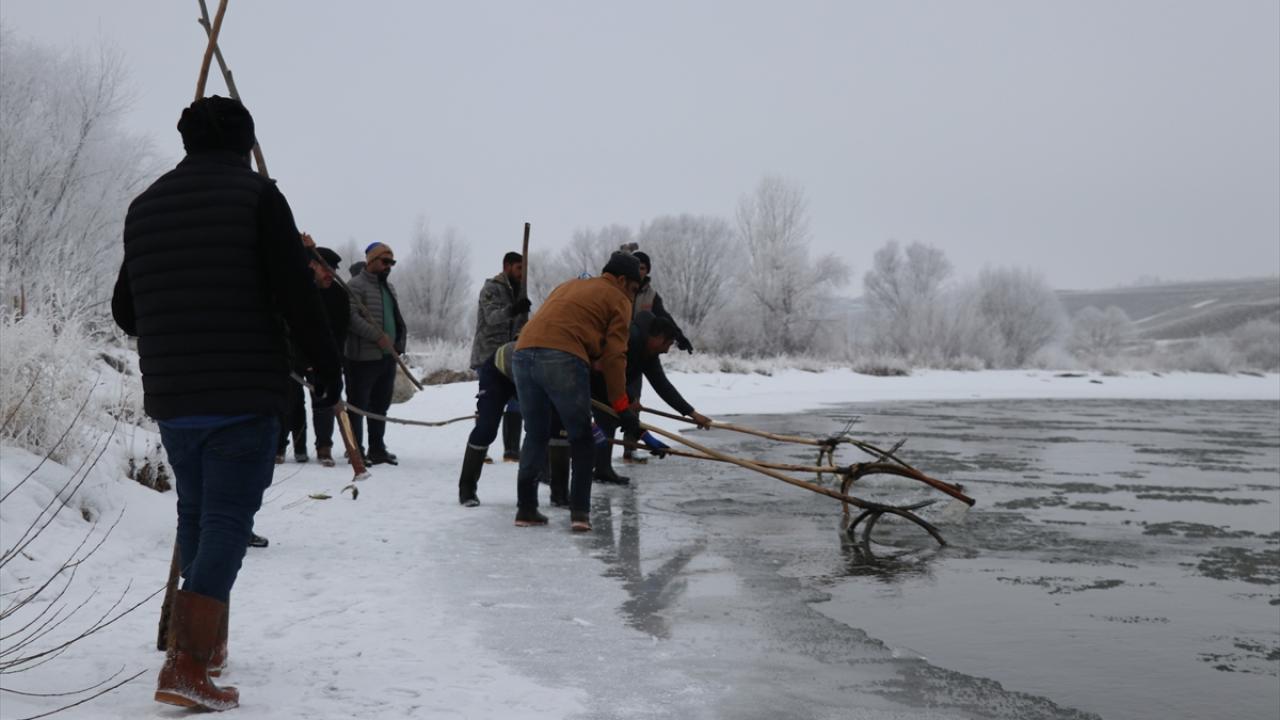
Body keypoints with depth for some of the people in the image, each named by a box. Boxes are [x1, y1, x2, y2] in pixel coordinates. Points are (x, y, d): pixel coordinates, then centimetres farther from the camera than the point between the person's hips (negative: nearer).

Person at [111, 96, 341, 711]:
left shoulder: (146, 204, 12)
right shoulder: (257, 195, -5)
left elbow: (125, 308, 17)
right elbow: (295, 294, -13)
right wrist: (327, 362, -1)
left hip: (169, 394, 6)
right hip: (245, 390, -6)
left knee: (196, 511, 19)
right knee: (228, 517, -3)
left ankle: (203, 638, 29)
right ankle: (187, 663, -11)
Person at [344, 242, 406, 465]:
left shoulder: (389, 287, 18)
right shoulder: (356, 286, -8)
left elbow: (397, 317, 24)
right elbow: (352, 317, -20)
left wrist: (399, 341, 10)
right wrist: (378, 336, -22)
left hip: (388, 356, 8)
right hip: (363, 356, -8)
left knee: (381, 404, 14)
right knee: (358, 404, -2)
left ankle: (377, 449, 23)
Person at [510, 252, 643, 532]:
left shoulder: (567, 286, 34)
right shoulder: (618, 300, 14)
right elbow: (613, 357, 5)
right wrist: (621, 406, 8)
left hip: (523, 353, 6)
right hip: (563, 359, -6)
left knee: (535, 435, 17)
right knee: (581, 438, 8)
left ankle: (525, 508, 19)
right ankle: (579, 512, 5)